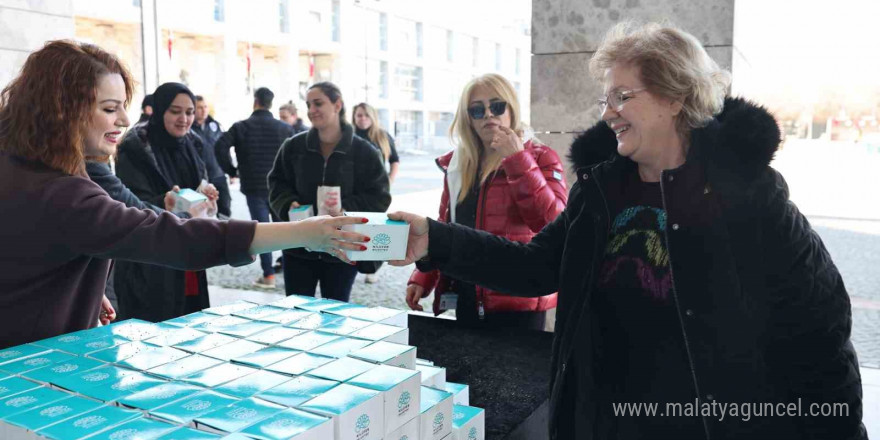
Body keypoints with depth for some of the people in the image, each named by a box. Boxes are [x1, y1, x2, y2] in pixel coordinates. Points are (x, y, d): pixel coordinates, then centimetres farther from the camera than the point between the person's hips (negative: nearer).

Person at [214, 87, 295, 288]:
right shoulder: (284, 128, 3)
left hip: (254, 187, -2)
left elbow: (220, 146, -13)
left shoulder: (241, 126, -1)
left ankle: (268, 275, -1)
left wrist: (232, 170, -3)